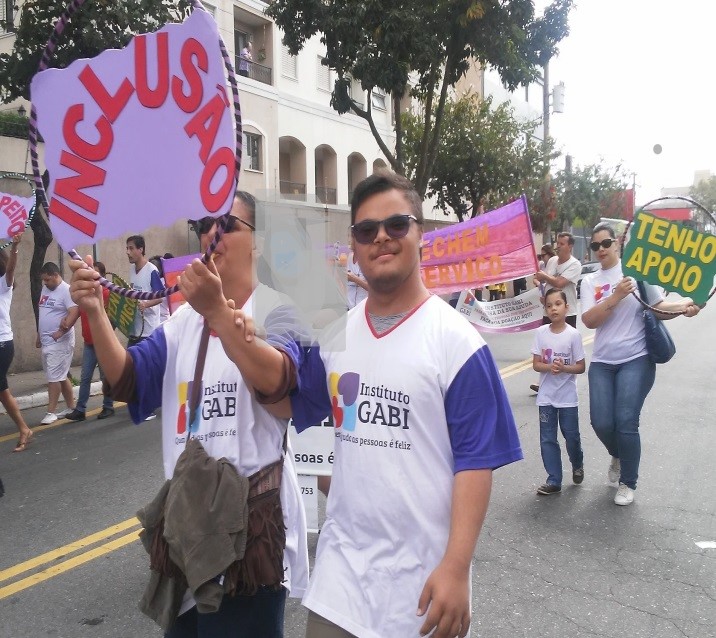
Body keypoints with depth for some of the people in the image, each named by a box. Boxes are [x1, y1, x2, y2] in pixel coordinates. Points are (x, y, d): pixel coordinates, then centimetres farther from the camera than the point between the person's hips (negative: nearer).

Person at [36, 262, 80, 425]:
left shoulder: (66, 290, -12)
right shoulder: (45, 289, 14)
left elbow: (74, 312, -23)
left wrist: (62, 331, -27)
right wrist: (39, 336, 22)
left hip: (59, 342, -9)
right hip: (46, 341, 9)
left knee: (54, 378, -5)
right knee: (61, 376, 14)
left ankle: (51, 412, 1)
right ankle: (71, 407, 23)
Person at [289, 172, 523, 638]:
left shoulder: (455, 341, -13)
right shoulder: (336, 337, 2)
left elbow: (475, 461, -14)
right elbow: (287, 407, 12)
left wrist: (456, 567, -18)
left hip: (423, 572, -4)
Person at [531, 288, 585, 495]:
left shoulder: (573, 334, -10)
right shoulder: (541, 333, -4)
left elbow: (581, 367, -6)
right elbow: (536, 364, -3)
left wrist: (564, 368, -24)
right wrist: (550, 367, -23)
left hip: (567, 397, -2)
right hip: (546, 397, 2)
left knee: (571, 436, 10)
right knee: (547, 440, 5)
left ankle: (577, 465, 41)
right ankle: (554, 480, 17)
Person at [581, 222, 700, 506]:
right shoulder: (590, 281, 4)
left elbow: (658, 306, -2)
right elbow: (589, 320, -9)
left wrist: (683, 305, -22)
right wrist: (617, 296, -20)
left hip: (636, 360, -3)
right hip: (602, 362, 3)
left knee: (626, 422, -8)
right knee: (601, 423, -1)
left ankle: (628, 484, 14)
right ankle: (617, 456, 36)